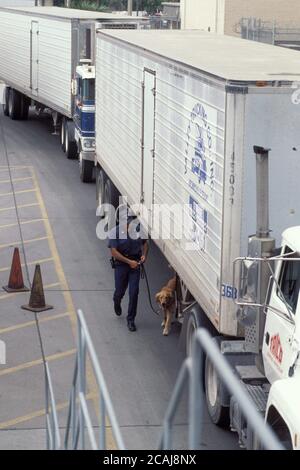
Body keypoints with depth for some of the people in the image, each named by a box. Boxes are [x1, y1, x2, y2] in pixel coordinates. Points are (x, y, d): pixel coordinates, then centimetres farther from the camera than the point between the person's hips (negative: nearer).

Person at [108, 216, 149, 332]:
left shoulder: (139, 230, -5)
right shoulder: (116, 231, -15)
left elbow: (145, 243, 14)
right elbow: (114, 252, -15)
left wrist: (144, 255, -4)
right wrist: (129, 262, -18)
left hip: (135, 264, 2)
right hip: (121, 264, -2)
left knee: (134, 292, -5)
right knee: (120, 291, 9)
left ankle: (131, 320, 6)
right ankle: (117, 303, 47)